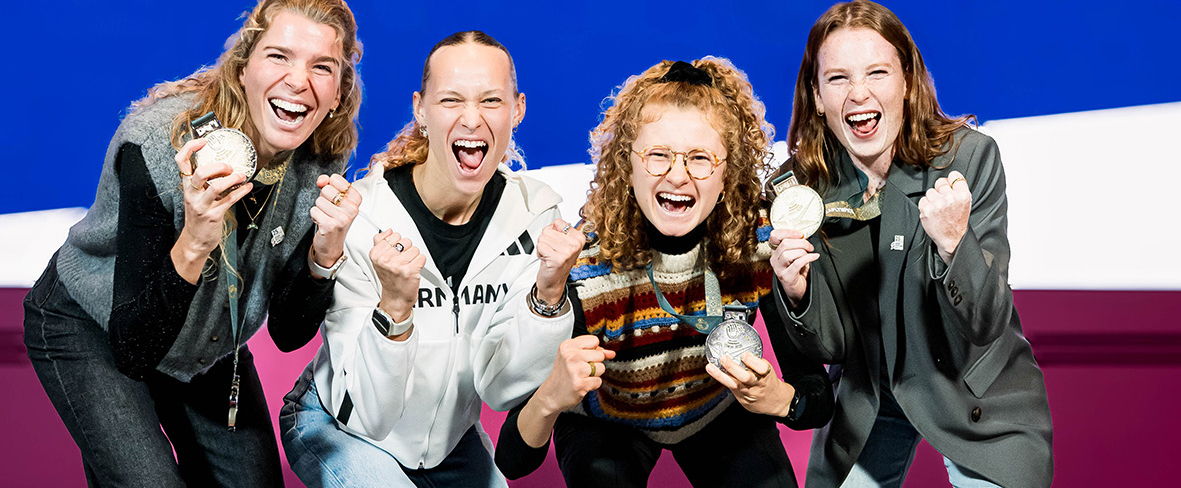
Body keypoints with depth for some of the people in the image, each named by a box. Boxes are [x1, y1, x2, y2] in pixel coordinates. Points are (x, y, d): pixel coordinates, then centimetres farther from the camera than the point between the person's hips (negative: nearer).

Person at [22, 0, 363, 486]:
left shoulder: (322, 163, -17)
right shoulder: (160, 143, -32)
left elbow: (289, 332, -11)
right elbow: (134, 348, -31)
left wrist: (325, 250, -29)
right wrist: (194, 244, -46)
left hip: (210, 346, 5)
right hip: (90, 331, -5)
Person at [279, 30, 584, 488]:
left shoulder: (534, 214, -14)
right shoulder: (359, 219, -24)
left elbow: (499, 388, -16)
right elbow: (368, 416, -26)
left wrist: (549, 291, -30)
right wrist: (395, 305, -41)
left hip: (450, 440, 4)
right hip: (339, 431, -4)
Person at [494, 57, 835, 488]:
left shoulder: (760, 243, -26)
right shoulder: (582, 271, -32)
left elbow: (820, 399, -19)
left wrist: (777, 400, -42)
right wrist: (550, 400, -53)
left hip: (720, 411, 2)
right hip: (607, 420, -2)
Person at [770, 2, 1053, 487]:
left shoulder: (969, 157, -21)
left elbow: (986, 327, -22)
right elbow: (829, 347, -9)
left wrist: (953, 242, -40)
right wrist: (796, 292, -30)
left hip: (978, 398, -2)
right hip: (865, 403, 2)